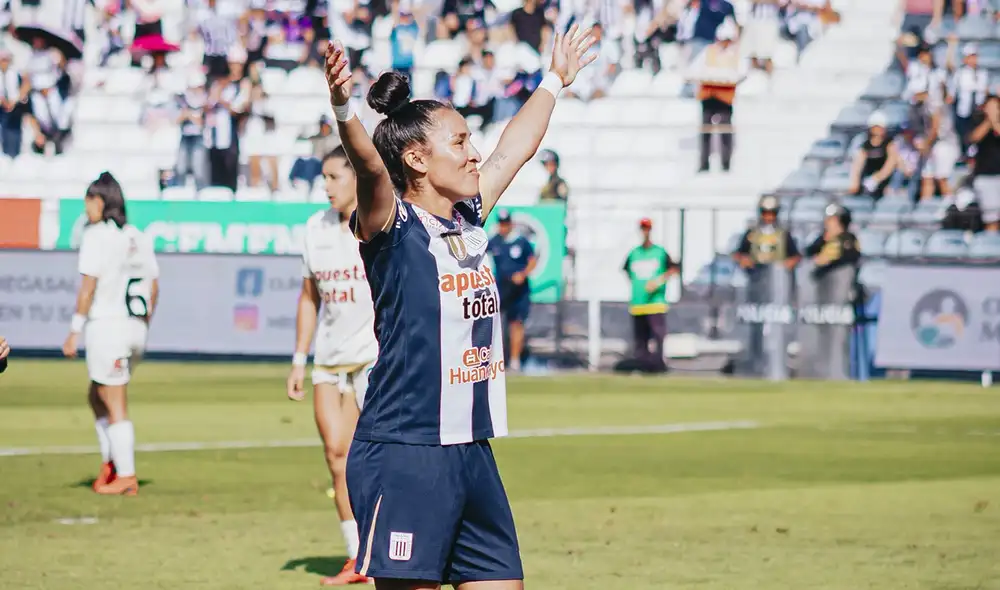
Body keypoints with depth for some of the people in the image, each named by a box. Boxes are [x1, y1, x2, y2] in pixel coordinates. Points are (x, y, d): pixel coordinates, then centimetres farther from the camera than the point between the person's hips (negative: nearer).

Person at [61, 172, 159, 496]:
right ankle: (112, 463, 14)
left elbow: (88, 288, -14)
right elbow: (153, 288, 13)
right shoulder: (138, 238, 12)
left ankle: (126, 476, -2)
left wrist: (74, 333, -11)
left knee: (115, 407, -2)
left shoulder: (96, 235, -9)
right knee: (97, 397, 20)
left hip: (106, 325, -7)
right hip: (136, 329, 7)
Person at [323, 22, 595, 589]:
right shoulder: (392, 227, -7)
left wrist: (555, 80, 43)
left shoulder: (469, 220, 14)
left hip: (473, 454, 8)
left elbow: (515, 149, 29)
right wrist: (344, 108, -46)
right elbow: (371, 165, -27)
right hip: (403, 457, -8)